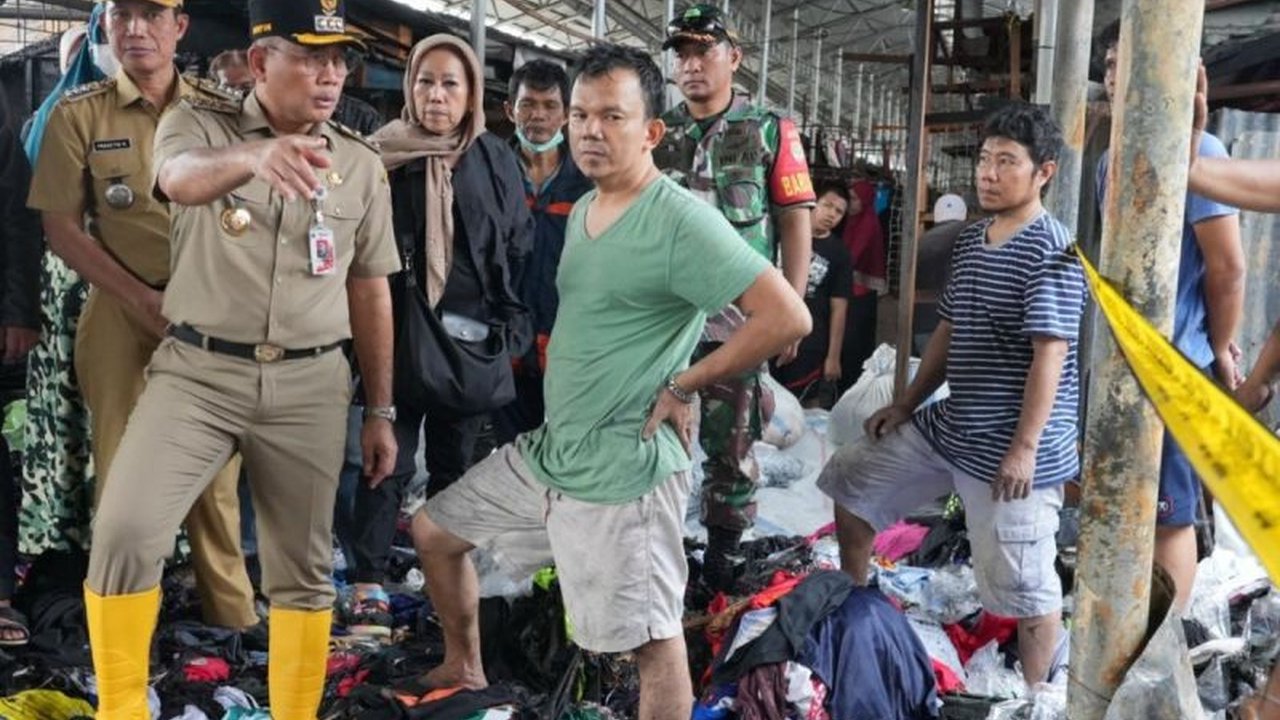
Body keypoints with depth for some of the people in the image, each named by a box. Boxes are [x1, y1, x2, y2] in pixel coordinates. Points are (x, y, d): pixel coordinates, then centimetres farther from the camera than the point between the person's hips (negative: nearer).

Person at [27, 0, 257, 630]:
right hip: (122, 313, -1)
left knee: (215, 468, 4)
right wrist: (143, 299, -10)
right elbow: (61, 228, -1)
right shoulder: (78, 114, 1)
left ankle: (232, 612, 14)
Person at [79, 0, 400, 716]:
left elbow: (371, 293, 11)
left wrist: (382, 411, 11)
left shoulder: (361, 164, 6)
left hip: (310, 384, 2)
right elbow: (182, 180, -27)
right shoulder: (200, 123, -2)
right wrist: (255, 156, -50)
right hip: (199, 370, -2)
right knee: (126, 530, -15)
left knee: (305, 569, 8)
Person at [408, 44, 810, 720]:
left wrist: (682, 386, -18)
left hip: (624, 471, -9)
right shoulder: (580, 211, 9)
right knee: (434, 530, 20)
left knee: (652, 640, 1)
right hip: (545, 451, 9)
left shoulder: (682, 221, -19)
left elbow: (787, 317, -24)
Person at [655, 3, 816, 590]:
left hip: (737, 316, -3)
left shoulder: (770, 131, 0)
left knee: (731, 443, 5)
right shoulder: (657, 132, 9)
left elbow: (795, 222, -1)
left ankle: (722, 550, 17)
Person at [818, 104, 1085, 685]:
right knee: (851, 482, 18)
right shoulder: (971, 240, 11)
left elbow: (1050, 355, -21)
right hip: (947, 428, 9)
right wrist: (907, 403, 18)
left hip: (1009, 448, -9)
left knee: (1024, 586, -1)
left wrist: (1024, 447, -24)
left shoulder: (1051, 250, -16)